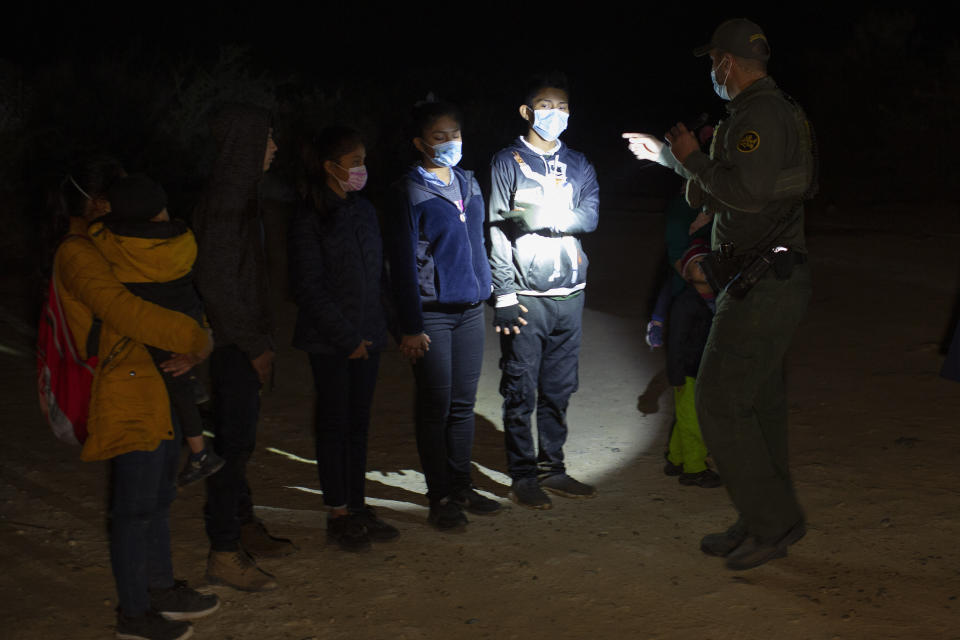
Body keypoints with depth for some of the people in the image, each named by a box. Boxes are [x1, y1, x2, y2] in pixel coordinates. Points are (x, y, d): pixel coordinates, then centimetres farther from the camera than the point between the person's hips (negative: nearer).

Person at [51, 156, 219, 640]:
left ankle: (161, 589, 35)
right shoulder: (77, 256, -17)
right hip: (125, 396, -10)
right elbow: (125, 311, -29)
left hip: (152, 388, 10)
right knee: (135, 507, 1)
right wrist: (197, 339, -20)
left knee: (158, 496, 20)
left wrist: (189, 345, -4)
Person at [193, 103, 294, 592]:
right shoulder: (224, 202, -19)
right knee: (232, 442, -3)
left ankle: (244, 528, 31)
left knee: (241, 438, 18)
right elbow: (216, 283, -22)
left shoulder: (240, 195, 11)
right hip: (234, 344, -10)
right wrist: (254, 345, -16)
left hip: (244, 341, 10)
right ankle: (223, 555, 6)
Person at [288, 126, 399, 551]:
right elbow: (308, 289, -13)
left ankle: (358, 505, 19)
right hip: (329, 341, -6)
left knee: (359, 421, 11)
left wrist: (379, 328, 6)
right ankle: (338, 514, 11)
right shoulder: (309, 220, -11)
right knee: (334, 423, 2)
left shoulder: (363, 210, 9)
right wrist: (346, 338, -13)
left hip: (367, 336, 6)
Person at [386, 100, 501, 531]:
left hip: (470, 309, 6)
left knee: (463, 403, 11)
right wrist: (410, 327, -12)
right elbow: (403, 263, -10)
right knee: (436, 407, 1)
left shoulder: (469, 184, 10)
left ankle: (461, 487, 22)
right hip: (432, 313, -6)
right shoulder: (410, 192, -9)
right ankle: (440, 499, 10)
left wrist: (488, 292, 14)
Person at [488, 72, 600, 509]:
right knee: (521, 391, -3)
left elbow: (590, 216, -1)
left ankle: (552, 468, 19)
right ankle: (522, 477, 5)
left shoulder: (579, 166, 16)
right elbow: (497, 230, -4)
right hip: (525, 295, -4)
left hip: (569, 294, 4)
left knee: (559, 389, 9)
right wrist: (504, 294, -12)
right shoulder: (508, 162, 3)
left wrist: (541, 216, -16)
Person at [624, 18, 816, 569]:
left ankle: (775, 521, -1)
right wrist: (667, 157, 36)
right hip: (782, 279, 10)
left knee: (720, 400, -6)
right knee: (760, 402, 14)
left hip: (761, 286, -10)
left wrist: (693, 158, -14)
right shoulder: (780, 111, 18)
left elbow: (747, 191, -28)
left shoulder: (759, 114, -16)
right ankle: (762, 525, 22)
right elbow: (719, 196, 28)